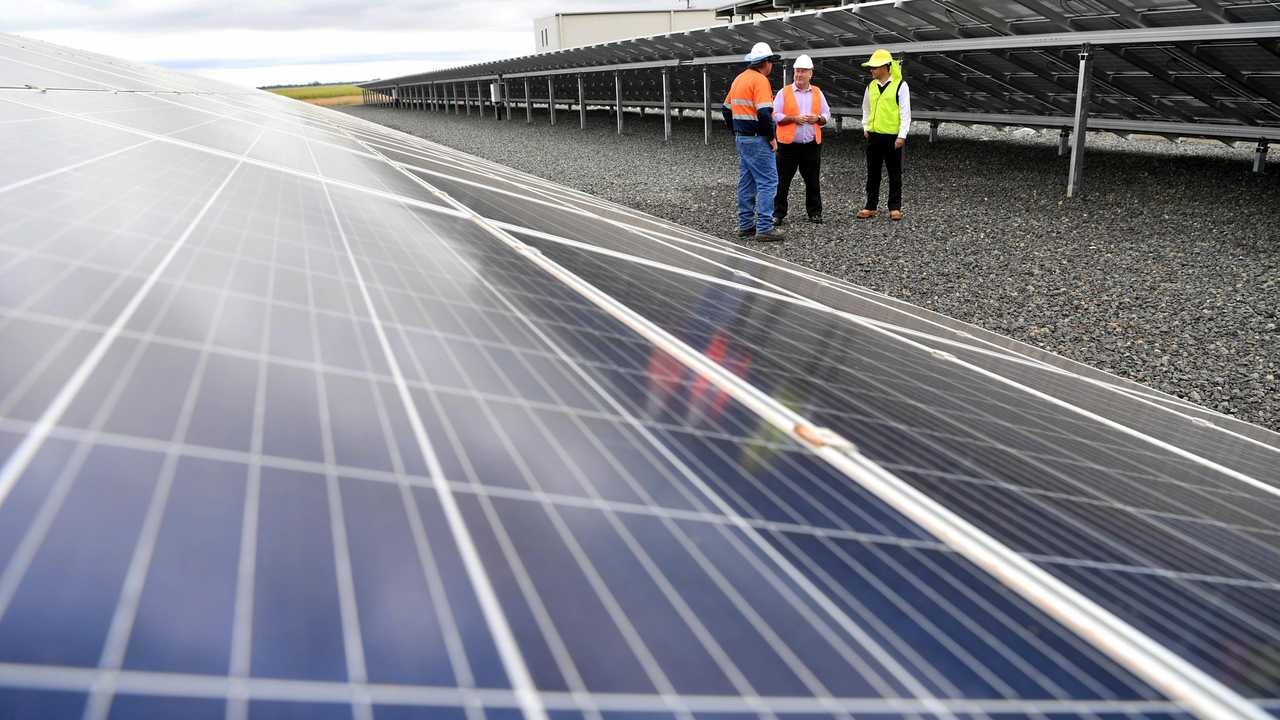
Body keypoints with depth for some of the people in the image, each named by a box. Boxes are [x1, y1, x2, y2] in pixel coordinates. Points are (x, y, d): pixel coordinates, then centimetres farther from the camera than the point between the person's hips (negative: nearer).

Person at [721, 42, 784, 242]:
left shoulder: (739, 78, 13)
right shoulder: (760, 80, -14)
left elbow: (726, 109, 19)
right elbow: (764, 113, -24)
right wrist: (771, 137, -14)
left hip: (741, 138, 9)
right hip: (757, 140, -9)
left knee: (746, 182, 13)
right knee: (768, 182, -7)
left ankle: (745, 225, 18)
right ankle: (764, 228, -9)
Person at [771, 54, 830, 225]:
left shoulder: (817, 93, 11)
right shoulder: (784, 92, 1)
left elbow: (827, 115, 13)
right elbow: (775, 116, -3)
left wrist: (818, 118, -8)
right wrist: (793, 118, -15)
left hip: (812, 145, 3)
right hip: (788, 144, -2)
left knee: (813, 181, 7)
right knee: (782, 181, -1)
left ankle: (814, 212, 18)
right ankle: (778, 214, 7)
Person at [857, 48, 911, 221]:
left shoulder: (900, 85, -6)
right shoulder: (871, 86, 9)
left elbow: (905, 113, -7)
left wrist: (902, 136, -12)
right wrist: (865, 127, 10)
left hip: (892, 136, -5)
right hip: (873, 136, 5)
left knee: (894, 174, 4)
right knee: (872, 173, 8)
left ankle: (895, 207, 12)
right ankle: (871, 207, 15)